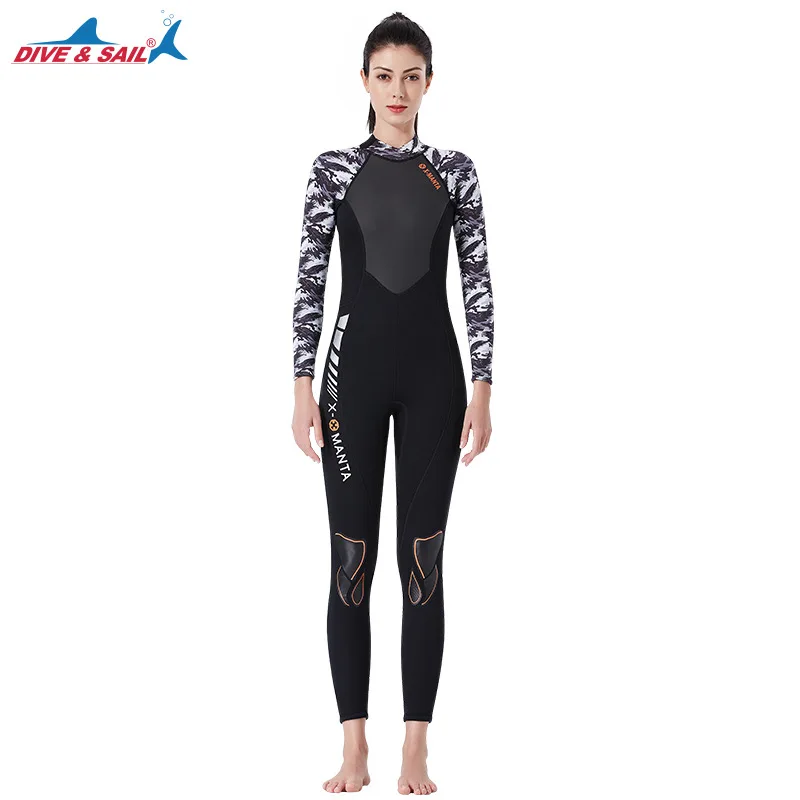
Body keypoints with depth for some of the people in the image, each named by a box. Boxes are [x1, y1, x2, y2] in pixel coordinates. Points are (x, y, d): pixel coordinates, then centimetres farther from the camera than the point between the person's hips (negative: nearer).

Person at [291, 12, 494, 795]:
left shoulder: (455, 171, 5)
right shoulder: (332, 168, 3)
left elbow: (477, 281, 3)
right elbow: (309, 279, 1)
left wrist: (483, 387, -3)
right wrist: (303, 386, -5)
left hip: (432, 371, 0)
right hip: (355, 365, 0)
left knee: (422, 560, 2)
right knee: (351, 559, 1)